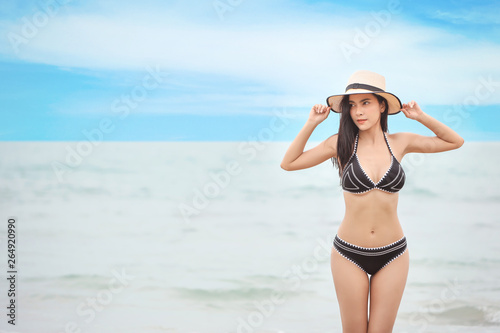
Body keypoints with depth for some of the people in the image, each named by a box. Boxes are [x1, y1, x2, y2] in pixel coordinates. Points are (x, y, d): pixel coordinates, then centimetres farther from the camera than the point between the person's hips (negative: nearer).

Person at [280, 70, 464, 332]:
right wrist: (312, 123, -7)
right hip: (349, 254, -1)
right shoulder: (341, 143, -5)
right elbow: (288, 163, -2)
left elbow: (455, 141, 12)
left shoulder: (399, 142, 0)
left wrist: (421, 117, 1)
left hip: (392, 255, 1)